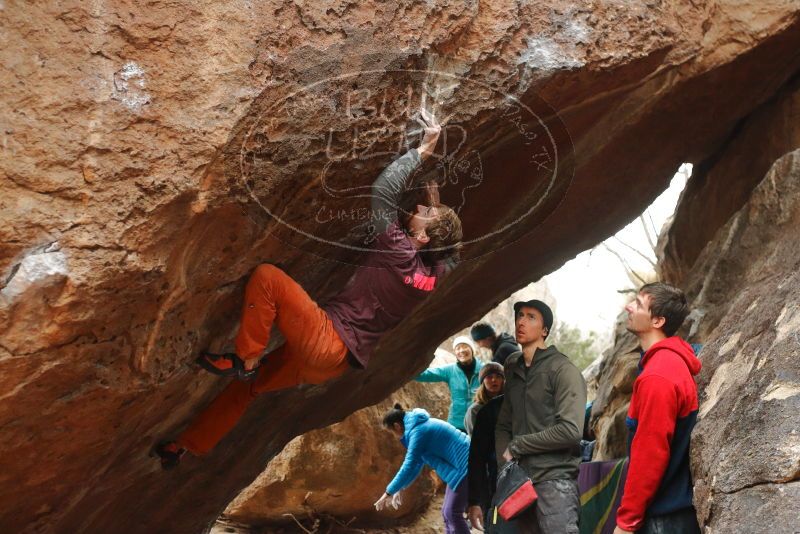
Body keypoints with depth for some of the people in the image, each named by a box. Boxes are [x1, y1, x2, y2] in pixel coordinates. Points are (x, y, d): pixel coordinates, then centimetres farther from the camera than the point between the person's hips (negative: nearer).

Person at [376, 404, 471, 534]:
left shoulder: (418, 432, -18)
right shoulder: (421, 426, 14)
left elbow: (409, 467, -22)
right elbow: (417, 463, 20)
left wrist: (389, 492, -15)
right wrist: (399, 489, 19)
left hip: (465, 467, -10)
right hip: (460, 468, 10)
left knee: (452, 513, -9)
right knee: (447, 512, 12)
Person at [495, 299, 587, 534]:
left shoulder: (563, 370, -7)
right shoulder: (514, 369, 14)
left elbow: (571, 431, -18)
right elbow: (503, 426, 16)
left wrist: (516, 446, -10)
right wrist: (505, 465, -1)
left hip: (555, 480, -7)